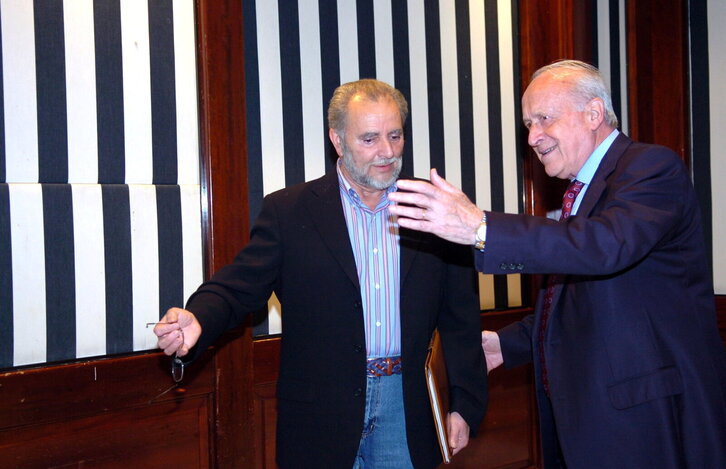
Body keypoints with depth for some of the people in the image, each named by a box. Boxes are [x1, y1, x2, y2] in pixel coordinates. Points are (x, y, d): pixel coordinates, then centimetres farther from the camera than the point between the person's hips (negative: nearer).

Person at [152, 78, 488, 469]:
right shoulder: (288, 211, -1)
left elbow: (461, 317, 6)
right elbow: (240, 286, -5)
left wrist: (466, 404, 3)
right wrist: (198, 319, -27)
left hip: (405, 409, 2)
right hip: (321, 418, -1)